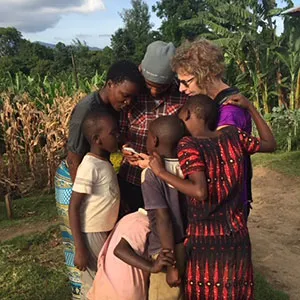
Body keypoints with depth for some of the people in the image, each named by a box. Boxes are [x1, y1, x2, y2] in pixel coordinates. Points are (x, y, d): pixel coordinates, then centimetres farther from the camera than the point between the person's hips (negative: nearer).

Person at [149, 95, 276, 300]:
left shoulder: (188, 146, -14)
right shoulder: (233, 135, 0)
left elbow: (200, 192, -26)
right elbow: (270, 144, 15)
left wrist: (161, 172, -17)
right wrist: (250, 107, 15)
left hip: (205, 238, -4)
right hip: (237, 234, 5)